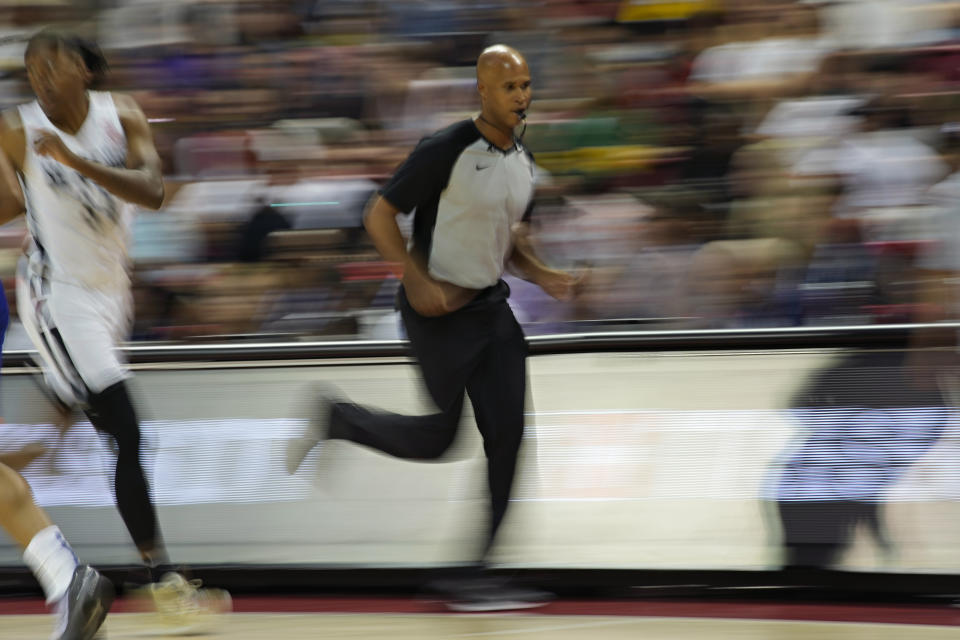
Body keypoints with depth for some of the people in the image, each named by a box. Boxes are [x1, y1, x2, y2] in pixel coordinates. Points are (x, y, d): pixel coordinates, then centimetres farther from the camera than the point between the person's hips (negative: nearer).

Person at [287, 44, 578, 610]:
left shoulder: (524, 161, 8)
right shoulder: (446, 150, -17)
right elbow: (380, 216, -14)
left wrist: (541, 274, 3)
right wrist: (418, 281, -24)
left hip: (492, 307, 7)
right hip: (440, 310, -7)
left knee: (506, 437, -1)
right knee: (437, 437, -3)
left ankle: (472, 579, 5)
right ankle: (333, 420, 22)